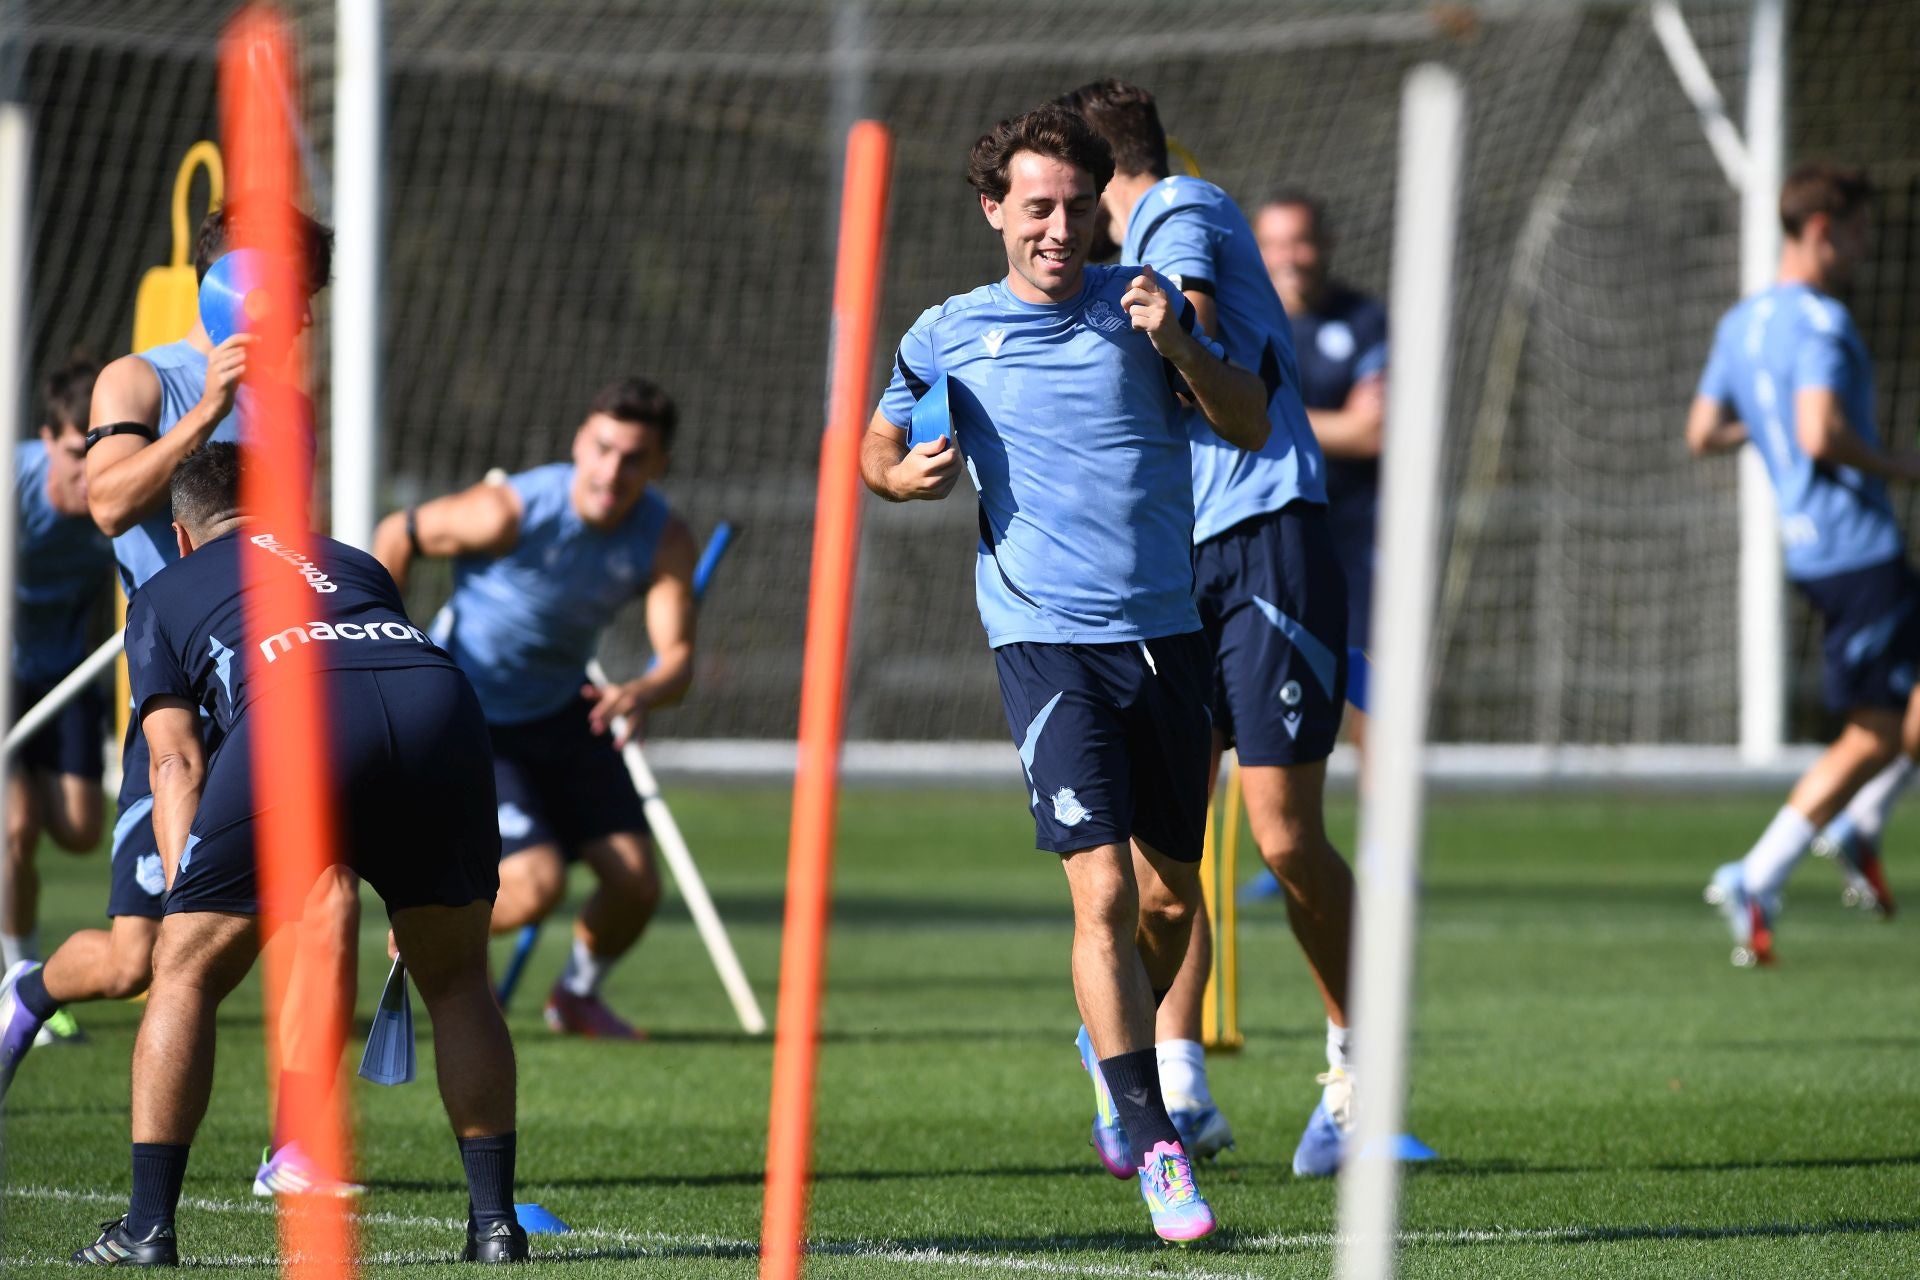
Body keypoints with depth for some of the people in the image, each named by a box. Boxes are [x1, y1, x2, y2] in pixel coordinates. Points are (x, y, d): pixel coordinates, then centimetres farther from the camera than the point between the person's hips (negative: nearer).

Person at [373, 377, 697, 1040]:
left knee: (636, 885, -2)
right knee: (535, 884, -20)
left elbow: (678, 656, -21)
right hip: (469, 717, -5)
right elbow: (397, 535, -13)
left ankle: (577, 995, 30)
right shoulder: (510, 512, -28)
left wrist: (644, 693, -45)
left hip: (562, 708, 5)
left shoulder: (666, 539, -15)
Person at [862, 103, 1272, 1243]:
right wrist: (903, 472, -5)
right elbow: (877, 441, 18)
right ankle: (1156, 1148, -15)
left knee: (1171, 894, 11)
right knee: (1104, 891, -15)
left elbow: (1251, 427, 2)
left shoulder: (1140, 303, 5)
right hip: (1048, 638, -3)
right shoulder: (947, 336, 3)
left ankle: (1119, 1049, 40)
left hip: (1168, 632, 3)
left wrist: (1178, 347, -15)